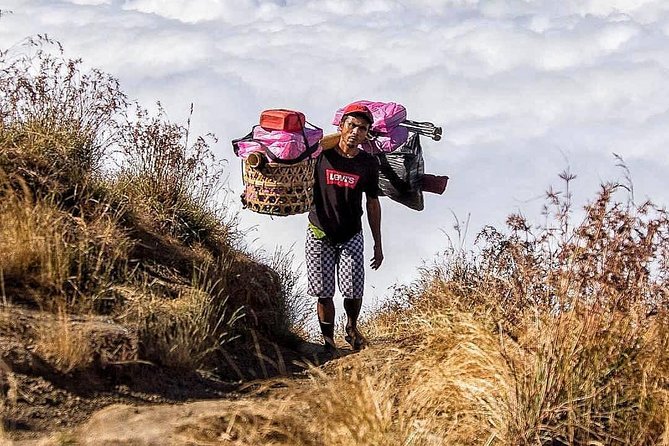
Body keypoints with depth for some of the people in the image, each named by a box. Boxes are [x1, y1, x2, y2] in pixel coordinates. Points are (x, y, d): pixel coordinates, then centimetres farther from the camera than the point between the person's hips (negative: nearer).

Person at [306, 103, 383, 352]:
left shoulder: (368, 164, 0)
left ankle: (352, 327, 20)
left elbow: (372, 203, 9)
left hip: (351, 234, 1)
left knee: (353, 291, -9)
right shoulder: (320, 154, -7)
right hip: (319, 233, -1)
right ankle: (328, 342, 9)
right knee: (324, 293, -2)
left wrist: (378, 245, 12)